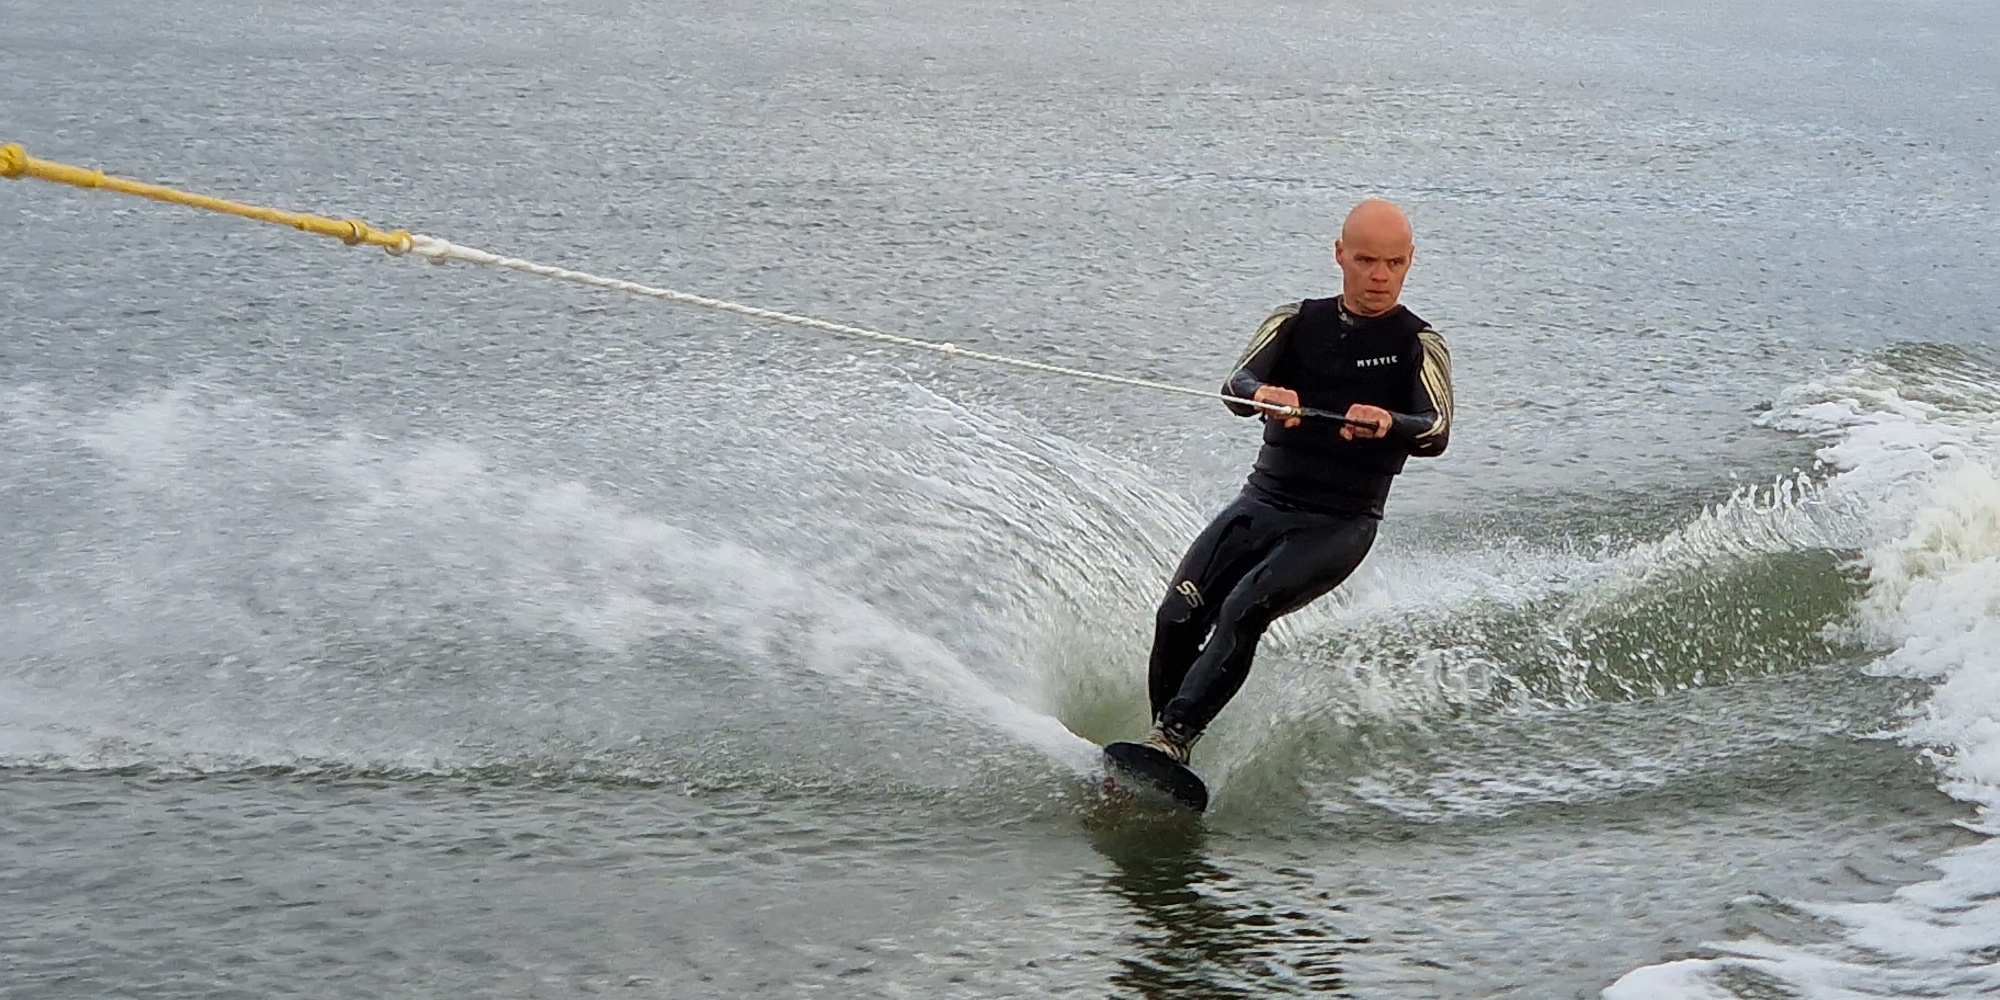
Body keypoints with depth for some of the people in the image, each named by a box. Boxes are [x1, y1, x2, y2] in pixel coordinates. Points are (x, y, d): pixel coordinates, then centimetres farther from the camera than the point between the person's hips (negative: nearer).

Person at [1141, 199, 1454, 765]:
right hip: (1263, 503, 3)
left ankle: (1173, 739, -29)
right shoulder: (1296, 324, 10)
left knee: (1243, 611, -26)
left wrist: (1388, 423, -40)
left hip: (1339, 524, -3)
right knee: (1178, 616, -15)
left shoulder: (1419, 347, 1)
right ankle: (1161, 738, -2)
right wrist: (1262, 394, -34)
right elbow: (1237, 387, -8)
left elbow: (1436, 435, -16)